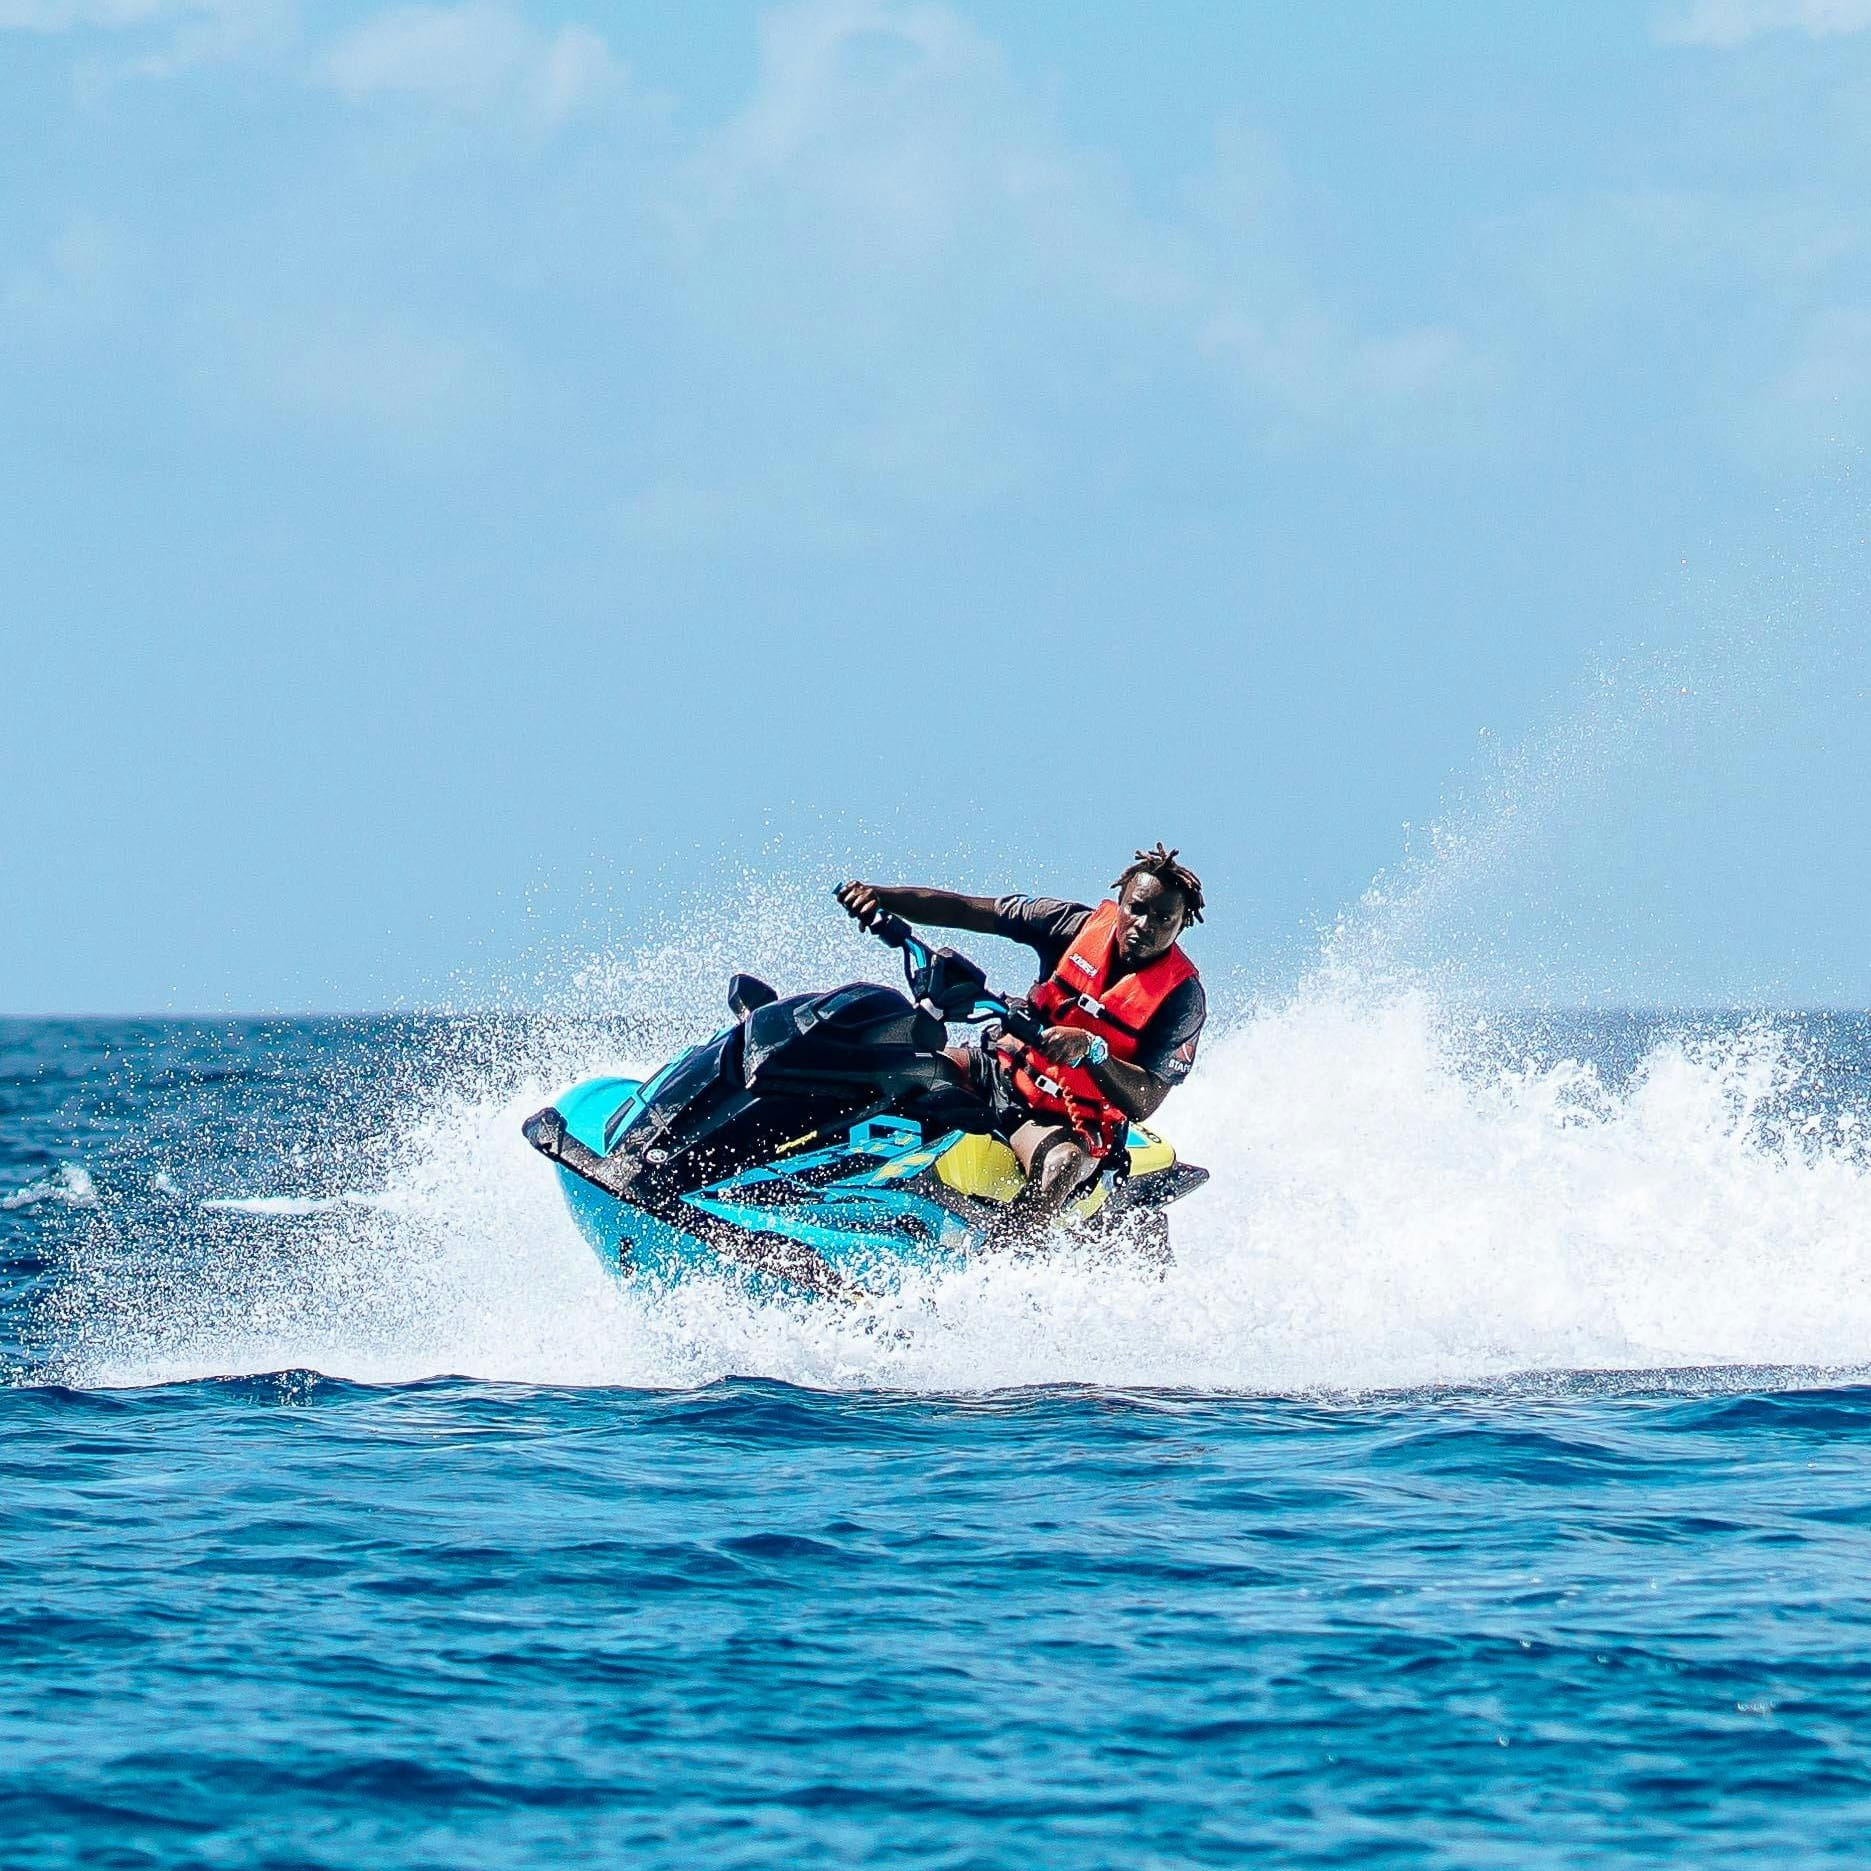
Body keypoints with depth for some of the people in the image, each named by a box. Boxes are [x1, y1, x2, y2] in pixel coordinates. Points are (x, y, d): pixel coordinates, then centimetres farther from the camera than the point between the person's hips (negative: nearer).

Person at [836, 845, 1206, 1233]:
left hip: (1076, 1124, -5)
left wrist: (1091, 1049, -38)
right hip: (1004, 1074, 5)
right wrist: (880, 896, -20)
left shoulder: (1182, 995, -13)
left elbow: (1145, 1102, -21)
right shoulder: (1082, 925, -4)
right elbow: (963, 910, -5)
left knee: (1061, 1164, -39)